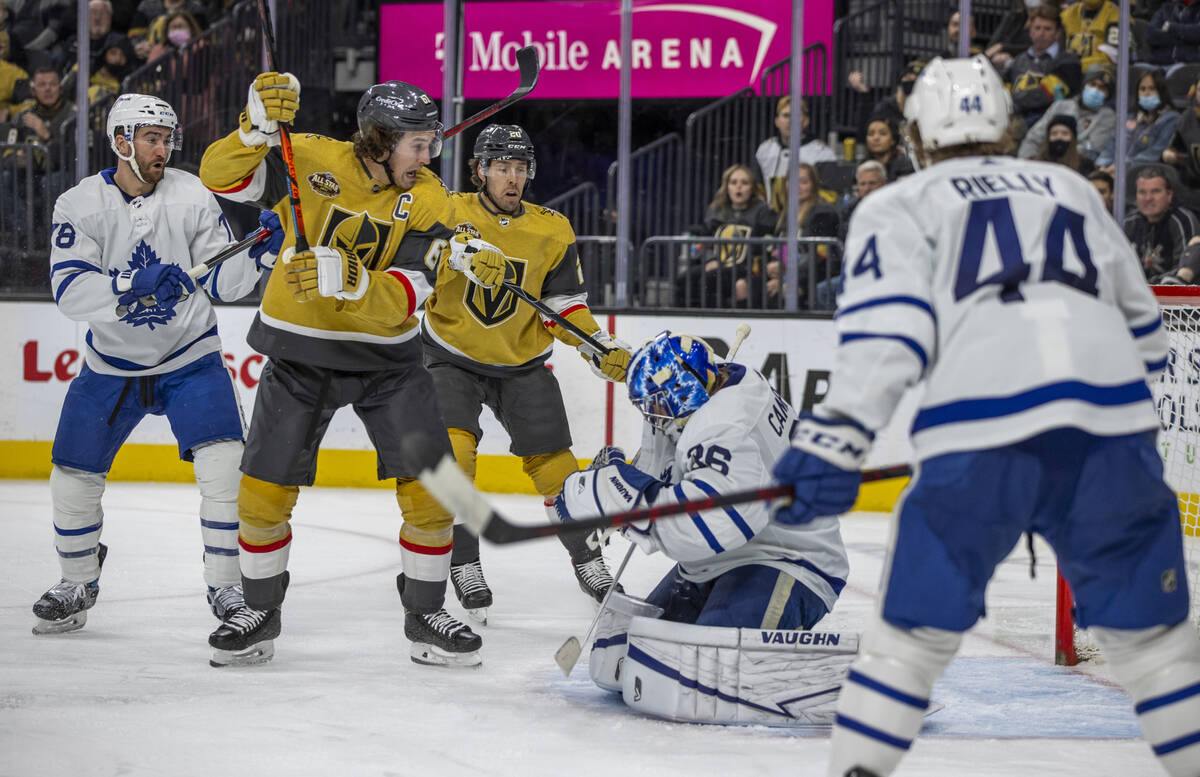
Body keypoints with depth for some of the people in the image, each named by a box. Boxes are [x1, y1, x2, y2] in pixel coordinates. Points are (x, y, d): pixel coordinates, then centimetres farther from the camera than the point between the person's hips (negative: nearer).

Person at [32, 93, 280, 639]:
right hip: (112, 364, 1)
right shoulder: (80, 205, -11)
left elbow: (222, 282, -6)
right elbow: (69, 291, -22)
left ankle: (226, 586, -6)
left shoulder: (192, 198, -9)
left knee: (224, 463, -17)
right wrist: (131, 285, -37)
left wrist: (258, 253, -25)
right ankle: (77, 586, 26)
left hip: (190, 359, -1)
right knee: (73, 475, 4)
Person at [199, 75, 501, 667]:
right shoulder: (310, 161, -13)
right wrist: (259, 126, -39)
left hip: (386, 356, 1)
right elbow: (221, 176, -22)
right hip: (301, 351, -1)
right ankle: (261, 615, 20)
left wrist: (346, 280, -39)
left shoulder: (427, 199, -10)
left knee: (429, 486, -6)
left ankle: (425, 617, 11)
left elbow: (402, 299, -20)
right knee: (264, 489, -1)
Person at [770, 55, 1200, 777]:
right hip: (1112, 429, 2)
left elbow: (886, 326, 0)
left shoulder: (896, 207, 18)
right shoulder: (1072, 189, 30)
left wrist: (838, 437, -7)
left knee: (916, 629, 11)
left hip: (982, 437, -2)